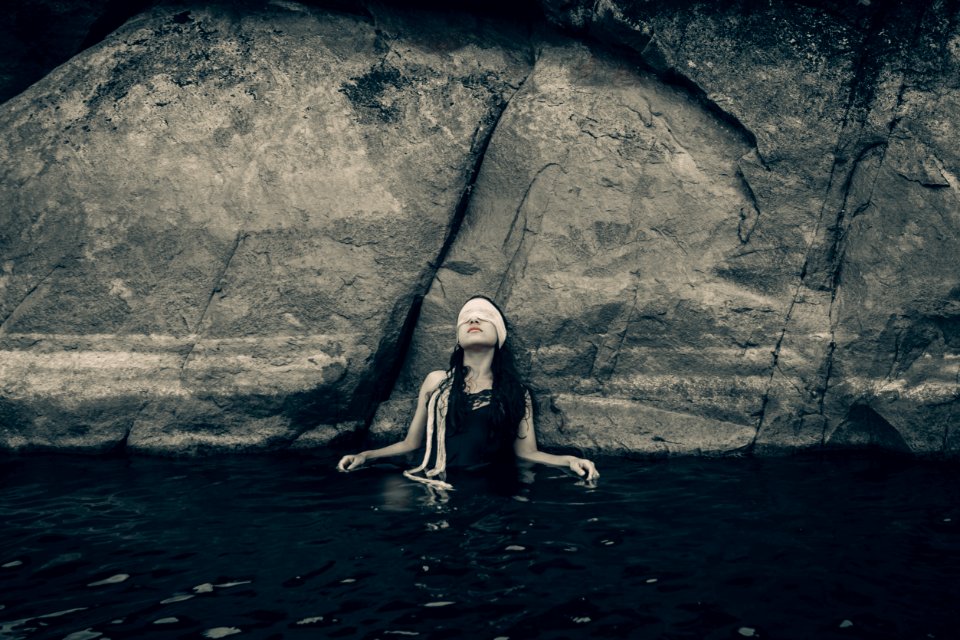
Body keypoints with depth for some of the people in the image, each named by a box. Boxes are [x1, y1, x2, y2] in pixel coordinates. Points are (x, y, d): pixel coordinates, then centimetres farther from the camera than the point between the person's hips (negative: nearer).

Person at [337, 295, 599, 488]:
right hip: (435, 486, 2)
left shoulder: (516, 392, 13)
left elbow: (527, 452, 10)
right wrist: (364, 456, 7)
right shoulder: (436, 381, 15)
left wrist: (568, 459, -7)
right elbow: (410, 443, 20)